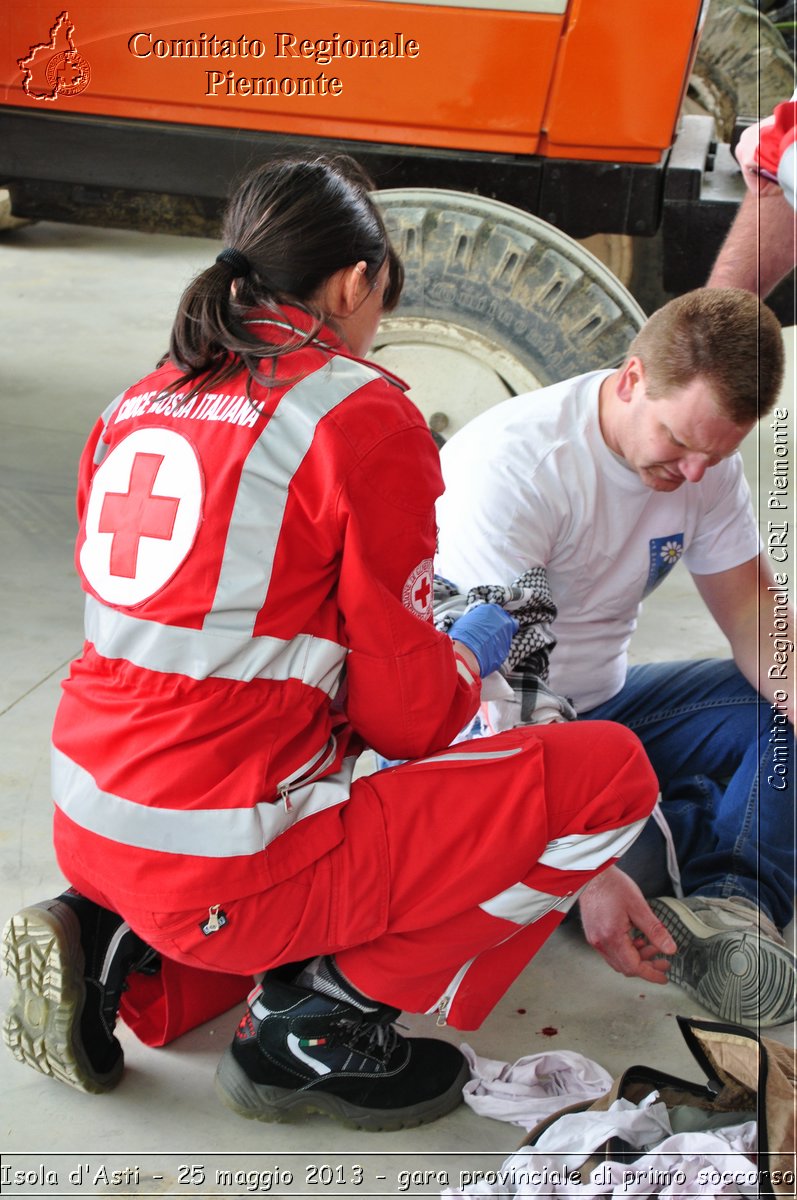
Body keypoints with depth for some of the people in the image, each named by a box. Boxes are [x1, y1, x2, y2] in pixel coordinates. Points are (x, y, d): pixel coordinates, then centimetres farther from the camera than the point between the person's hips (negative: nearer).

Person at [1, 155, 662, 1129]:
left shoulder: (139, 403, 10)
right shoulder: (364, 415, -11)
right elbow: (409, 718, -8)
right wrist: (469, 655, 15)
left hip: (91, 830, 8)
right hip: (230, 875, -8)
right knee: (611, 770, -1)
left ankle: (114, 940, 14)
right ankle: (320, 1014, 0)